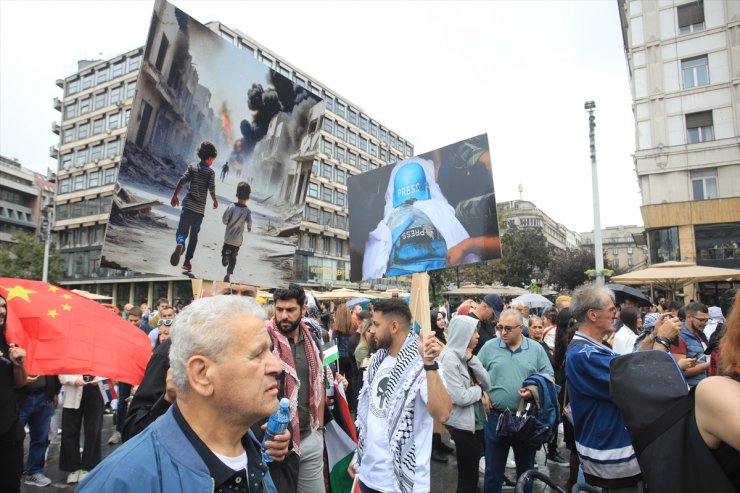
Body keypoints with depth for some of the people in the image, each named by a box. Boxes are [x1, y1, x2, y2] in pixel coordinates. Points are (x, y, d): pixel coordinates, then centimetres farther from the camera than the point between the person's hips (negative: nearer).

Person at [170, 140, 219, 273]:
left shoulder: (192, 167, 5)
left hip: (187, 206, 1)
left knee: (181, 231, 7)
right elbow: (211, 189, -12)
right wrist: (215, 201, 3)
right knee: (194, 235, 12)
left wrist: (175, 196, 6)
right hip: (199, 209, -1)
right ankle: (187, 261, 12)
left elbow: (182, 181, -2)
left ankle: (180, 244, -28)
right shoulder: (210, 172, -2)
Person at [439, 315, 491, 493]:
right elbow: (460, 397, -25)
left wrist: (471, 359, -12)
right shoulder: (450, 357, -20)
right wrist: (479, 390, -7)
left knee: (472, 473, 21)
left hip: (476, 420, 8)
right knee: (467, 477, 7)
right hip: (462, 423, -8)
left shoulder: (468, 355, 5)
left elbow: (487, 384, -2)